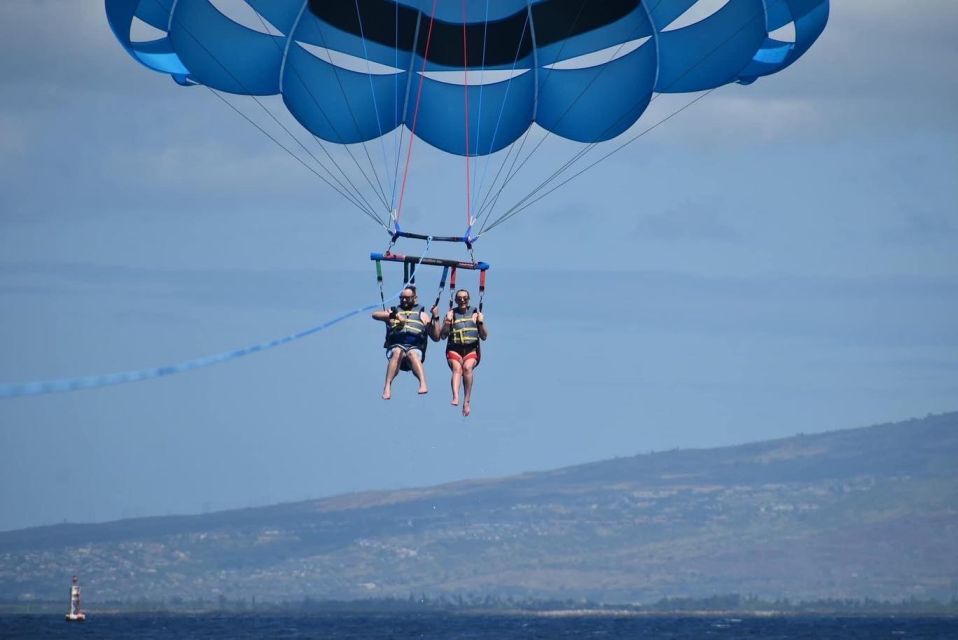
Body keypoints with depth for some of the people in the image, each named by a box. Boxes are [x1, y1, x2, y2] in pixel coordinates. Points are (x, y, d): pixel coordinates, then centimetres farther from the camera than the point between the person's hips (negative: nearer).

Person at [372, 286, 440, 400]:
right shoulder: (393, 311, 24)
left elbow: (436, 337, 17)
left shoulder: (422, 315, 24)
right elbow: (375, 315, 5)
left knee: (412, 354, -36)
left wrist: (435, 318, 5)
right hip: (395, 347, 0)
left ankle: (423, 384, -59)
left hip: (415, 349, 0)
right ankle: (387, 387, -48)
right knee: (398, 352, -36)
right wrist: (394, 315, -8)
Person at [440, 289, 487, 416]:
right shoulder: (451, 314, 14)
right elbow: (442, 336, 9)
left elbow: (484, 337, 13)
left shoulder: (475, 313, 14)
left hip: (472, 350, 0)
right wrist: (448, 322, -6)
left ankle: (467, 401, -32)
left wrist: (481, 323, -4)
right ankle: (455, 397, -51)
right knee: (457, 368, -31)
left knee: (467, 367, -31)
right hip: (454, 349, 0)